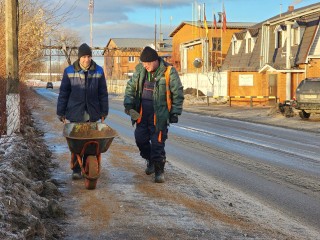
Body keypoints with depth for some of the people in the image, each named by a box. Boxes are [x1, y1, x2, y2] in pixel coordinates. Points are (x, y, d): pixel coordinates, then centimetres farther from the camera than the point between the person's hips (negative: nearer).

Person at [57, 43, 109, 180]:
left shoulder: (98, 71, 3)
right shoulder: (69, 71, 0)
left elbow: (103, 93, 8)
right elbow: (63, 93, 4)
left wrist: (104, 112, 7)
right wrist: (61, 112, 2)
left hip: (92, 114, 1)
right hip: (75, 113, -1)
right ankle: (76, 170, 7)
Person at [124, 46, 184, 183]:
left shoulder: (169, 72, -9)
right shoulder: (140, 70, 4)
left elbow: (178, 94, -4)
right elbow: (130, 87, 15)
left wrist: (175, 113, -6)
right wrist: (128, 103, 3)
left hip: (159, 113, -5)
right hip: (142, 111, 5)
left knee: (157, 142, -5)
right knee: (140, 138, 7)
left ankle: (159, 171, 7)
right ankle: (150, 161, 32)